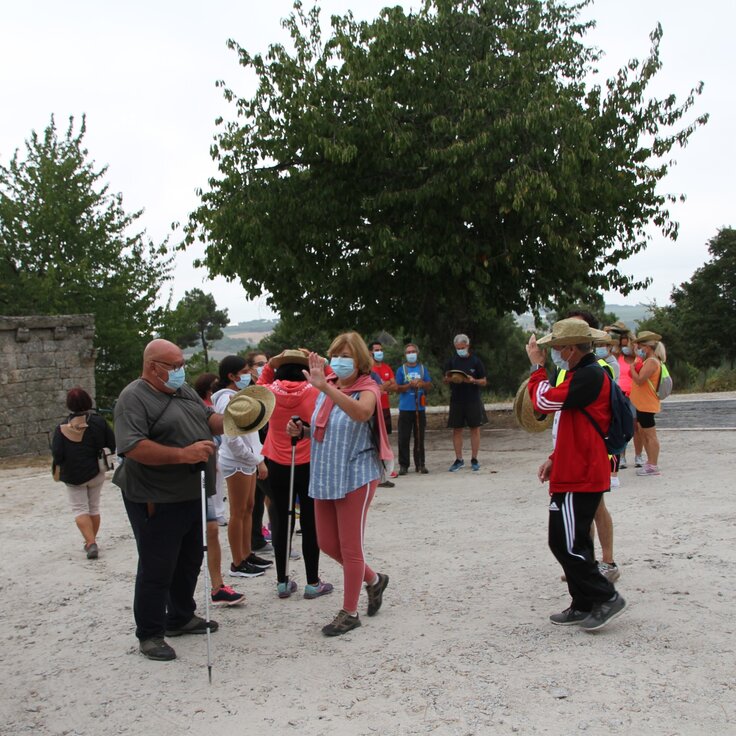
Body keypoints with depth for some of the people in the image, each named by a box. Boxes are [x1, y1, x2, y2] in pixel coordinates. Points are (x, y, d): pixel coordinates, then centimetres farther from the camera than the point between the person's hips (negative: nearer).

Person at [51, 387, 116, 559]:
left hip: (73, 476, -2)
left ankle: (91, 543, -13)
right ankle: (92, 542, 25)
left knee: (80, 509, 4)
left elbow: (57, 455, -13)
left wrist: (63, 464, 7)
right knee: (94, 507, 17)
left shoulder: (62, 428, -11)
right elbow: (112, 445, -4)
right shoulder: (98, 422, -8)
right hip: (96, 473, 2)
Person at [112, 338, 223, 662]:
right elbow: (132, 447, -28)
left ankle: (180, 618, 37)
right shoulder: (134, 399, -17)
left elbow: (209, 419, 15)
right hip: (157, 502, -9)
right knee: (157, 570, 1)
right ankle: (150, 634, 15)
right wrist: (184, 454, -31)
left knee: (190, 561, 20)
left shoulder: (184, 391, 11)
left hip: (191, 495, 9)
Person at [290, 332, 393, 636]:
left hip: (355, 477, -7)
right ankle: (373, 580, 37)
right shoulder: (327, 388, 6)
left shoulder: (366, 389, -12)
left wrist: (324, 387, -47)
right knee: (328, 544, 14)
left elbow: (362, 413, -39)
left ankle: (349, 612, 17)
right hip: (325, 477, 7)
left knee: (350, 547, 2)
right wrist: (301, 430, -1)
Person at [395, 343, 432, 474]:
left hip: (420, 408, 2)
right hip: (405, 409, -2)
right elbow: (398, 388, 0)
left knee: (420, 438, 6)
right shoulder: (401, 369, 4)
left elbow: (429, 386, 7)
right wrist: (410, 385, -15)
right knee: (404, 439, -2)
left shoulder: (423, 368, 10)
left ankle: (420, 464, 13)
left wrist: (421, 383, -13)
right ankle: (403, 465, 4)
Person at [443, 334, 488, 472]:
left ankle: (474, 459, 10)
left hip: (473, 400, -2)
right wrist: (450, 379, -12)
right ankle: (459, 460, 12)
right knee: (457, 430, 3)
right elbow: (445, 379, 11)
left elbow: (484, 382, 2)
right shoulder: (452, 361, 7)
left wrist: (473, 380, -18)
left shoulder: (476, 361, 1)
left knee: (475, 429, 1)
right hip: (456, 400, 2)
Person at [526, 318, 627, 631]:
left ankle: (606, 597, 0)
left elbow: (545, 401, -22)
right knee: (572, 542, 14)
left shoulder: (589, 376, -17)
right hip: (578, 472, 11)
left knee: (566, 543, -7)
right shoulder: (587, 373, 17)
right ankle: (584, 606, 21)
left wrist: (537, 365, -10)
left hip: (579, 477, -11)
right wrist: (555, 459, 17)